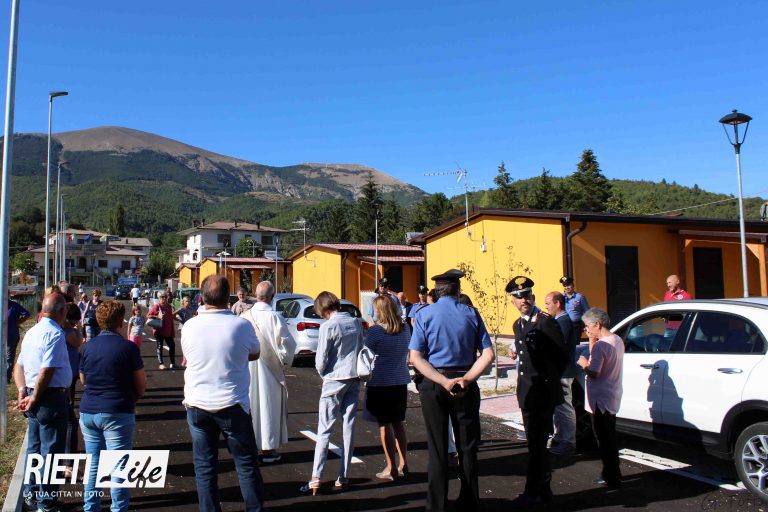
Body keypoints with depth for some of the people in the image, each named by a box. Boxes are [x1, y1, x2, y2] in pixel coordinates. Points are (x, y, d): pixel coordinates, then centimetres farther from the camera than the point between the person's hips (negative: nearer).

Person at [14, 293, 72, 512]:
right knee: (51, 452, 1)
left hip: (34, 397, 9)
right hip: (52, 398, -9)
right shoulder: (55, 334, -19)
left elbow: (19, 366, 13)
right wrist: (34, 399, -14)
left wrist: (23, 391, 4)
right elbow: (46, 372, -24)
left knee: (34, 449, 19)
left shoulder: (32, 332, 11)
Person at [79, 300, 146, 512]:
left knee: (93, 465, 16)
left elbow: (83, 379, 17)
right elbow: (141, 384, -4)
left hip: (88, 412, 5)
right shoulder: (128, 347, -10)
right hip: (118, 413, -5)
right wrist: (131, 399, 14)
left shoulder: (88, 347, 4)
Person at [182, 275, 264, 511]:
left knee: (204, 465, 14)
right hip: (232, 405, -2)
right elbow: (254, 354, 2)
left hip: (197, 405, 2)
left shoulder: (189, 326, -8)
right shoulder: (241, 325, -15)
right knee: (246, 464, 12)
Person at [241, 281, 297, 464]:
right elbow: (287, 344, -14)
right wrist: (285, 360, 4)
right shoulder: (275, 317, -17)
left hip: (246, 371, 3)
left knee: (249, 406, 15)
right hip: (269, 372, -3)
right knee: (268, 406, 7)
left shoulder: (244, 317, -7)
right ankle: (268, 448, 15)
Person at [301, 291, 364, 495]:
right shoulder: (356, 323, 4)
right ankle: (343, 478, 13)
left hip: (335, 380, -5)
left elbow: (321, 360, -11)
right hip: (354, 379, 5)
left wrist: (323, 374, 7)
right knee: (349, 427, 8)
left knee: (324, 429, 2)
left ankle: (316, 478, 2)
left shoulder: (328, 327, -14)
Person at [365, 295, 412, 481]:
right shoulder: (405, 330, 1)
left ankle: (391, 468, 9)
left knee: (385, 424, 4)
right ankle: (403, 465, 21)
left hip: (380, 383, -6)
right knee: (398, 423, 16)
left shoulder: (375, 331, -16)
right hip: (401, 381, 6)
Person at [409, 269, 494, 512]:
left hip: (432, 385, 0)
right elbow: (488, 355, -8)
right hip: (466, 386, 1)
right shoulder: (471, 314, -2)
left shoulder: (424, 315, -4)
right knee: (467, 446, 13)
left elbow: (415, 358, -12)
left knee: (437, 447, 9)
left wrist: (444, 382, -16)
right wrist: (465, 379, -13)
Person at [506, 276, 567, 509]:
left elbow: (562, 356, -10)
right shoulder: (518, 325, 12)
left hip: (542, 393, -8)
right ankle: (544, 489, 28)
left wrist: (546, 380, 0)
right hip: (526, 392, 8)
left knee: (536, 443, -2)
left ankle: (532, 493, 7)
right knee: (536, 443, 16)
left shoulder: (546, 322, -13)